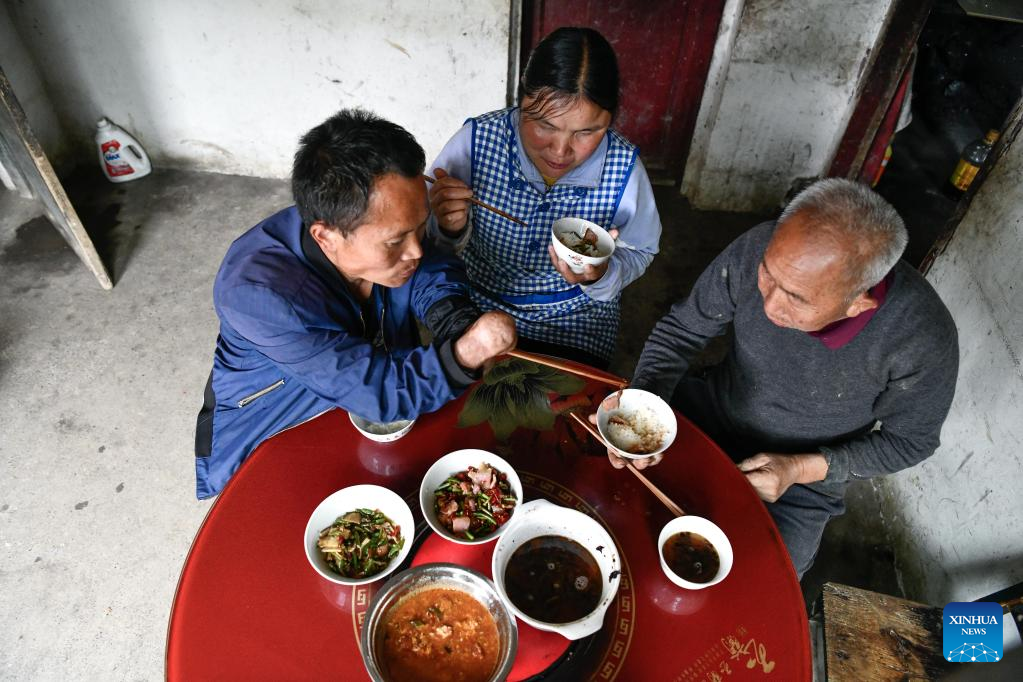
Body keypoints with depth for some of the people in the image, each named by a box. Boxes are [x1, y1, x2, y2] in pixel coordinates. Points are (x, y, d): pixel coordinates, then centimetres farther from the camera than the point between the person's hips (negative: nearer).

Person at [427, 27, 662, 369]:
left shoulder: (624, 167, -19)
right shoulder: (477, 139, -21)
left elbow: (638, 254, -4)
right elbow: (425, 227, -9)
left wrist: (602, 274, -27)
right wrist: (449, 227, -33)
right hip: (480, 308, 0)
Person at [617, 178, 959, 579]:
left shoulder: (924, 339, -29)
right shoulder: (757, 250, -26)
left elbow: (910, 440, -10)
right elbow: (681, 329, -13)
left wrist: (803, 469, -21)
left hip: (804, 474, -1)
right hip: (713, 407, 2)